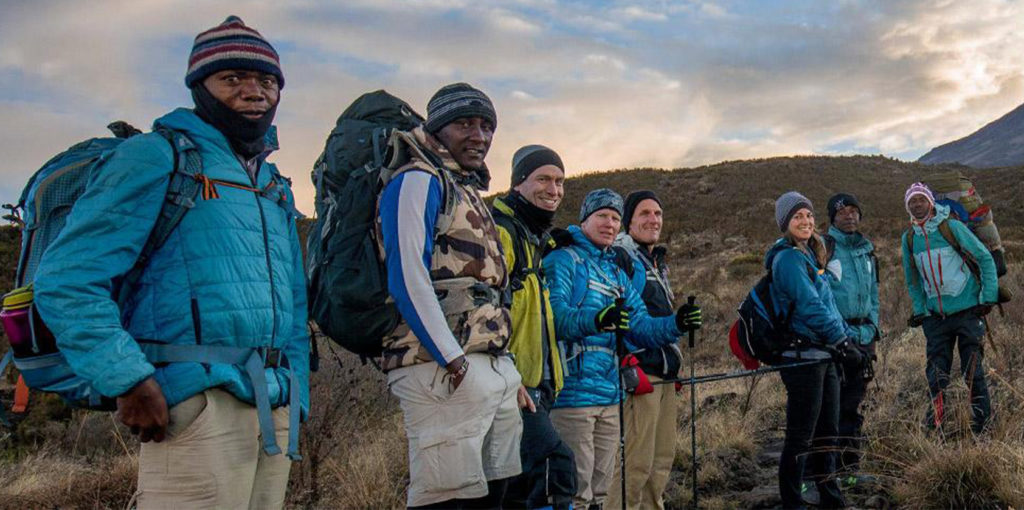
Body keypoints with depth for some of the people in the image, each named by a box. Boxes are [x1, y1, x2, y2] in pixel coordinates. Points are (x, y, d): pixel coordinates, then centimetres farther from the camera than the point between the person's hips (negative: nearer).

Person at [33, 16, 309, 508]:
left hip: (274, 411, 7)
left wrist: (296, 401, 16)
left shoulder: (277, 189, 19)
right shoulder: (158, 158, -3)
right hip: (200, 406, -7)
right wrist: (129, 381, -17)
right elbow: (67, 278, -11)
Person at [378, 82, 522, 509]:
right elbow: (408, 280, -16)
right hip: (444, 371, -9)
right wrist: (452, 361, -20)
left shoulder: (469, 191, 23)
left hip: (496, 368, 9)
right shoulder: (418, 181, -5)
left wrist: (507, 369, 16)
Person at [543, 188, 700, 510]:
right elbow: (554, 314, -21)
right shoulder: (563, 259, -4)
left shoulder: (618, 273, 21)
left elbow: (641, 328, 14)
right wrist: (595, 320, -39)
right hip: (573, 391, -8)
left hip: (609, 395, 8)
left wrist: (676, 324, -4)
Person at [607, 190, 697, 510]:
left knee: (662, 459, 13)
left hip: (665, 372, 10)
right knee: (635, 463, -10)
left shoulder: (658, 262, 22)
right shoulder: (621, 257, -9)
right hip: (639, 371, -10)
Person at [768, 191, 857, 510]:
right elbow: (810, 307, -20)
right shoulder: (788, 258, -13)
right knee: (800, 436, -2)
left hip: (823, 355, 9)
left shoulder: (808, 256, 16)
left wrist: (848, 336, 14)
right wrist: (842, 341, -18)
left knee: (827, 432, 16)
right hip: (803, 356, -9)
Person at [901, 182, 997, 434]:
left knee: (973, 370, -2)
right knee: (936, 372, 4)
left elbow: (985, 258, -3)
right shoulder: (909, 238, 5)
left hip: (967, 311, -4)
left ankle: (982, 421, 9)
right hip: (935, 316, 4)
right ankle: (935, 422, 12)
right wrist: (919, 310, 9)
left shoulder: (952, 227, -8)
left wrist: (988, 298, -7)